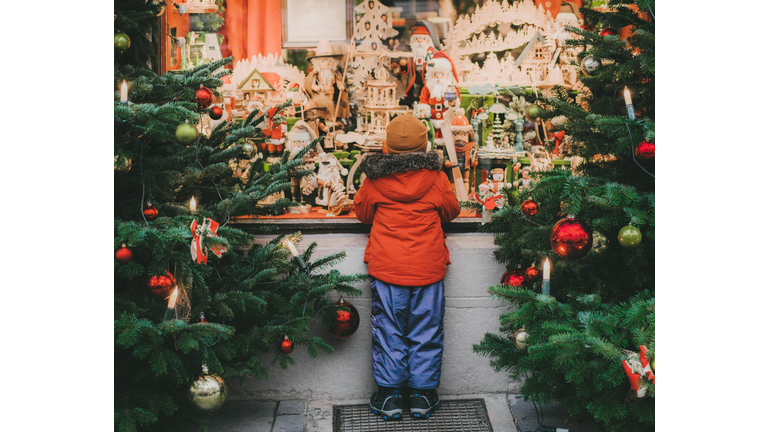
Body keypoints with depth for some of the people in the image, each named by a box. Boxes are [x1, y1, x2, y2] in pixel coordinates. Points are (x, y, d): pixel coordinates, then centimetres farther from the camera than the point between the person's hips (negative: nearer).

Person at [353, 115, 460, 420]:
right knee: (425, 331, 11)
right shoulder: (436, 178, -5)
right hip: (428, 268, 0)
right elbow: (451, 213, 12)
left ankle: (389, 395, 15)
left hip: (386, 268, 0)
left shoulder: (374, 180, -4)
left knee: (388, 331, 10)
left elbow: (362, 213, 12)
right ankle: (423, 396, 18)